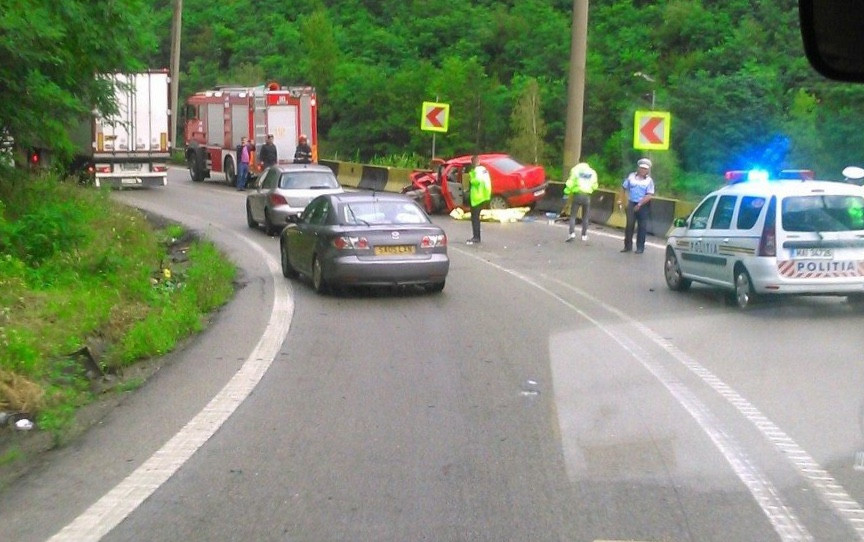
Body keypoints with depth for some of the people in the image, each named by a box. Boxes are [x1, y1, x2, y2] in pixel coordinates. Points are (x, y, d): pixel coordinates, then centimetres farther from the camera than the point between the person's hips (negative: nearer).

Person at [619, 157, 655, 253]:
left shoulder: (649, 180, -3)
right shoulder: (631, 176, 4)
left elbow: (649, 195, -10)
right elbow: (624, 188, 11)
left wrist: (639, 204, -17)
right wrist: (620, 200, 3)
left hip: (643, 206, -2)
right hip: (631, 204, 2)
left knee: (642, 227, 3)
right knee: (629, 225, 1)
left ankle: (640, 247, 10)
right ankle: (628, 245, 9)